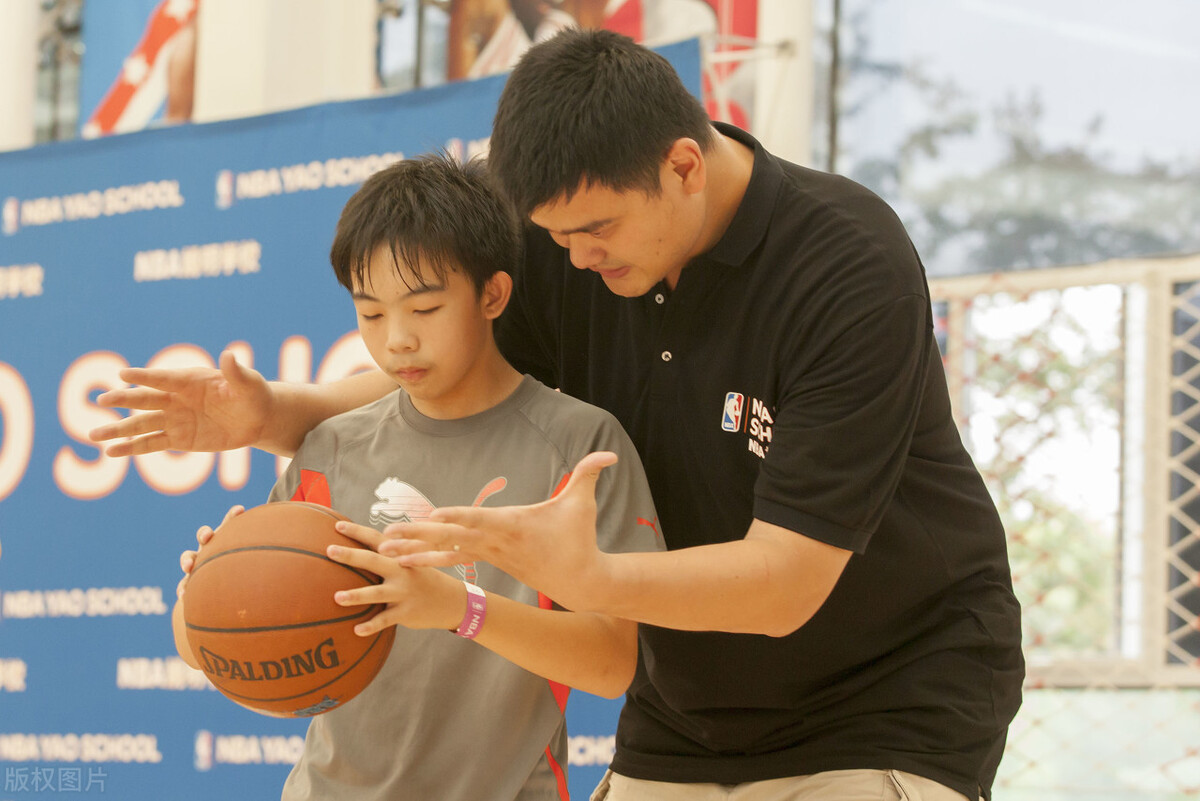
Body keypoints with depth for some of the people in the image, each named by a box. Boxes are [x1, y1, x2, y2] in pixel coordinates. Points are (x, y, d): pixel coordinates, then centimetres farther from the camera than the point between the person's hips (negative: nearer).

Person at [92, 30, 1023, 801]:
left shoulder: (854, 268, -26)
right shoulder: (566, 240, -9)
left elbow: (785, 584, -30)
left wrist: (587, 576, -46)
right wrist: (275, 412, -12)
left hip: (891, 708, -5)